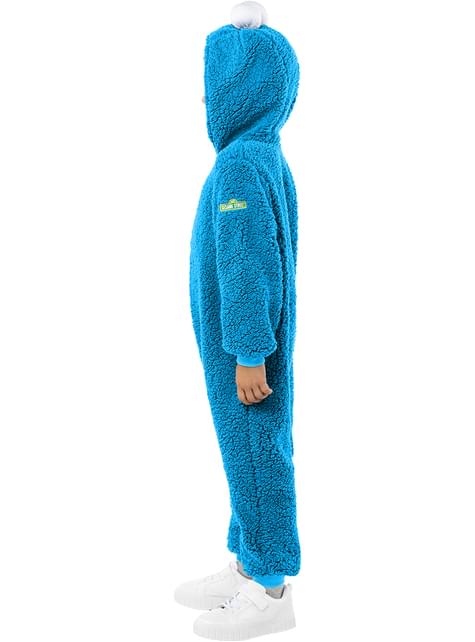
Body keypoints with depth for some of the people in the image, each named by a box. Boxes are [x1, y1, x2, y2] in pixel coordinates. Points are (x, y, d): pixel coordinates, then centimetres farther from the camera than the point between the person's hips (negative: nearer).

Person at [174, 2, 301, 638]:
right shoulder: (263, 155, 10)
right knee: (247, 454, 17)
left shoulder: (242, 163, -20)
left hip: (244, 350, -9)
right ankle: (248, 567, 32)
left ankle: (271, 590, 18)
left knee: (257, 455, 2)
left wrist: (249, 354, -18)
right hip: (234, 345, 9)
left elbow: (252, 268, -22)